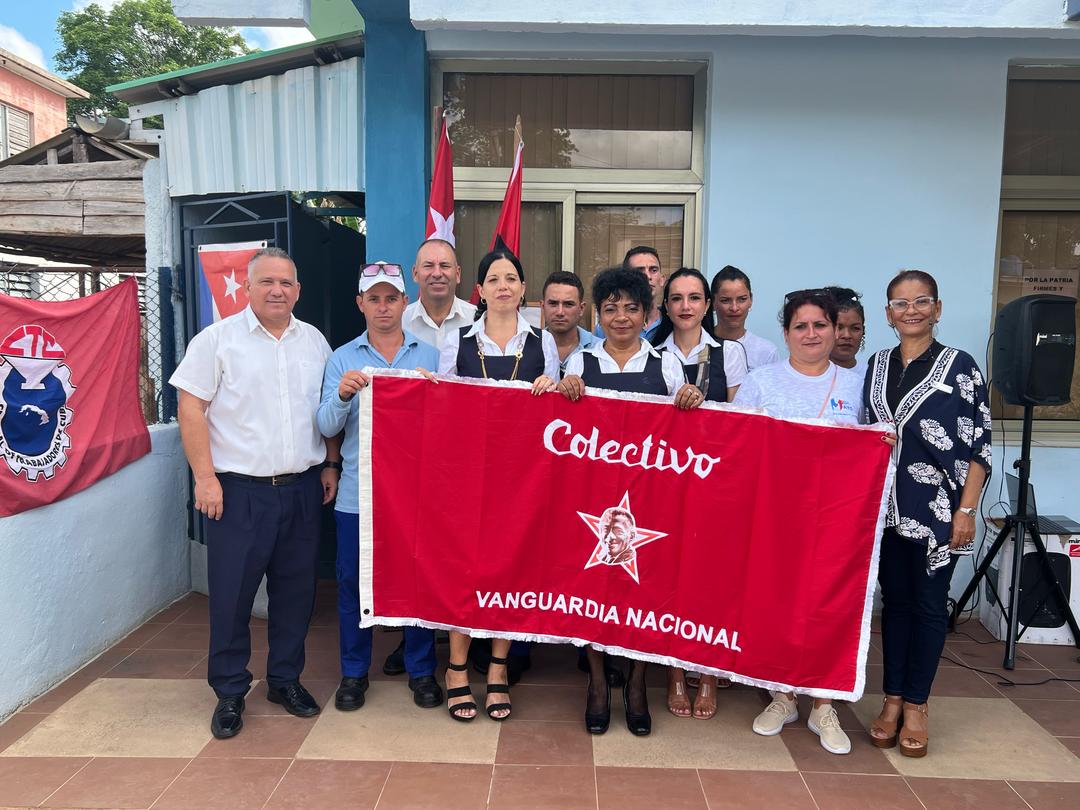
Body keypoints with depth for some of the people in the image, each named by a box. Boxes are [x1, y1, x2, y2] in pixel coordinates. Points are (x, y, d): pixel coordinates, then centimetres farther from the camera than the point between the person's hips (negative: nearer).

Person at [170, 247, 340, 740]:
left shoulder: (314, 341, 10)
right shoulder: (217, 339, -3)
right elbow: (191, 408, -7)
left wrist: (331, 465, 9)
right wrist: (205, 478, -12)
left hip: (302, 490, 4)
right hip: (238, 491, -3)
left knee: (295, 591, 11)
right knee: (231, 594, 4)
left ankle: (286, 680, 29)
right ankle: (229, 693, 21)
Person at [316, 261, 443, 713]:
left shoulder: (430, 357, 6)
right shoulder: (342, 359, 6)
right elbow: (326, 427, -2)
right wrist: (342, 396, -21)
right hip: (358, 494, 0)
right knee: (353, 582, 8)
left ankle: (421, 670, 24)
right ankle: (353, 673, 26)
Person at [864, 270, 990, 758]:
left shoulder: (959, 366, -3)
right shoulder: (875, 367, 8)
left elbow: (980, 445, -5)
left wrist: (967, 510, -11)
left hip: (938, 509, -3)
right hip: (886, 508, 3)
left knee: (929, 603, 6)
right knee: (894, 599, 10)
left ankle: (916, 706, 19)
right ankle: (892, 700, 21)